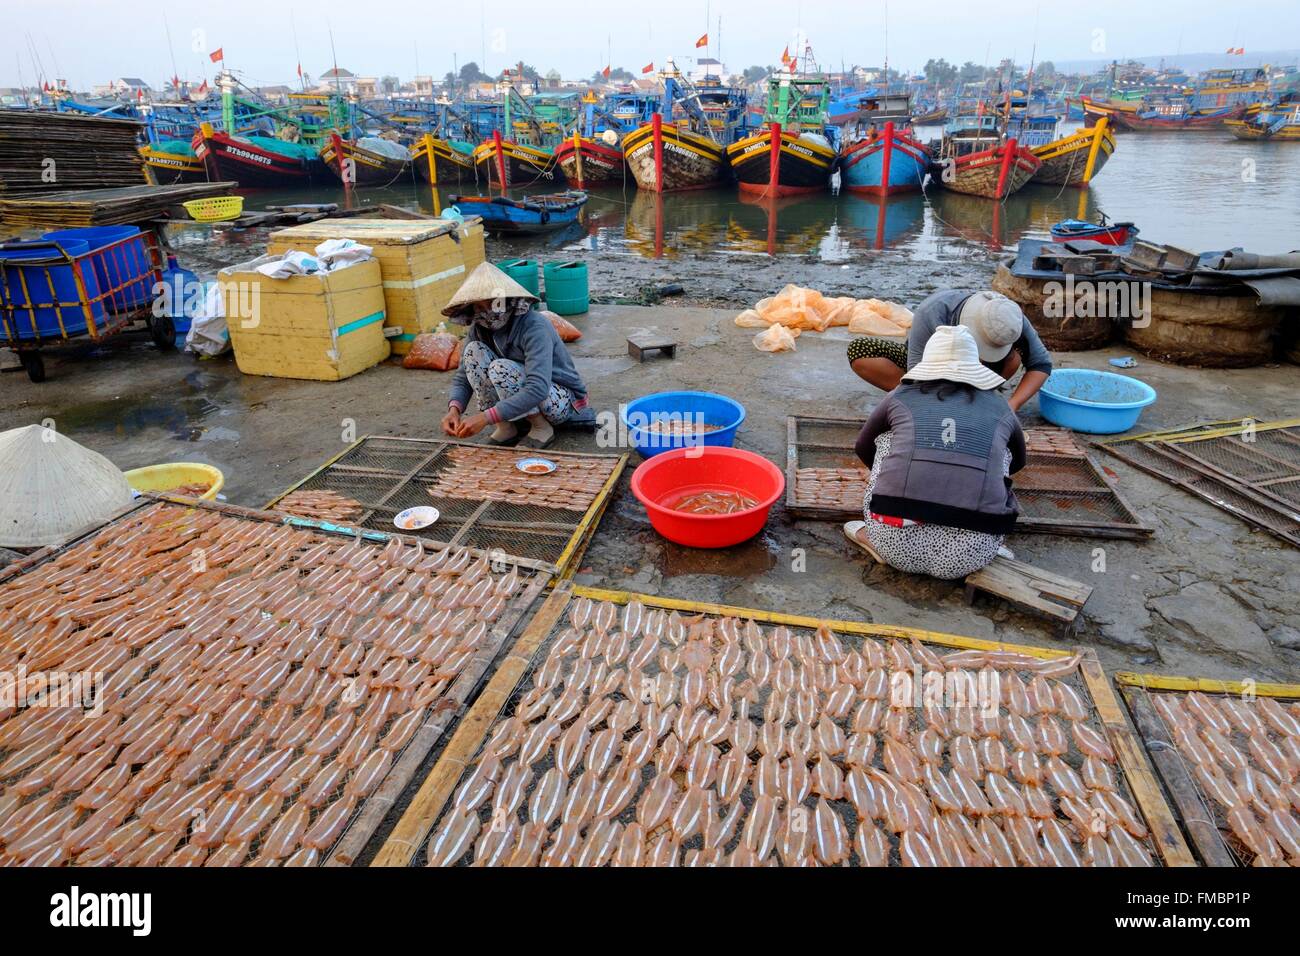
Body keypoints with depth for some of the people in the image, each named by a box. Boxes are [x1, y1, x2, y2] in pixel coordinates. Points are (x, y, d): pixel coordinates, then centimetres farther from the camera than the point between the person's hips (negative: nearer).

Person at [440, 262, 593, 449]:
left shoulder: (534, 326, -28)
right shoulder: (478, 329, -7)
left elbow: (538, 389, -39)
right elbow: (462, 377, -5)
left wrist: (485, 417, -45)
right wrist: (454, 409, -28)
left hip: (561, 399, -7)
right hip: (517, 401, 7)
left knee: (500, 368, -31)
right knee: (473, 350, -14)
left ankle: (543, 428, -11)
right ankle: (505, 428, -8)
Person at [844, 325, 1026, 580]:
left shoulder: (901, 397, 14)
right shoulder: (999, 406, 17)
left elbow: (863, 448, 33)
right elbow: (1019, 461, 40)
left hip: (897, 546, -1)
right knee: (1000, 451, 24)